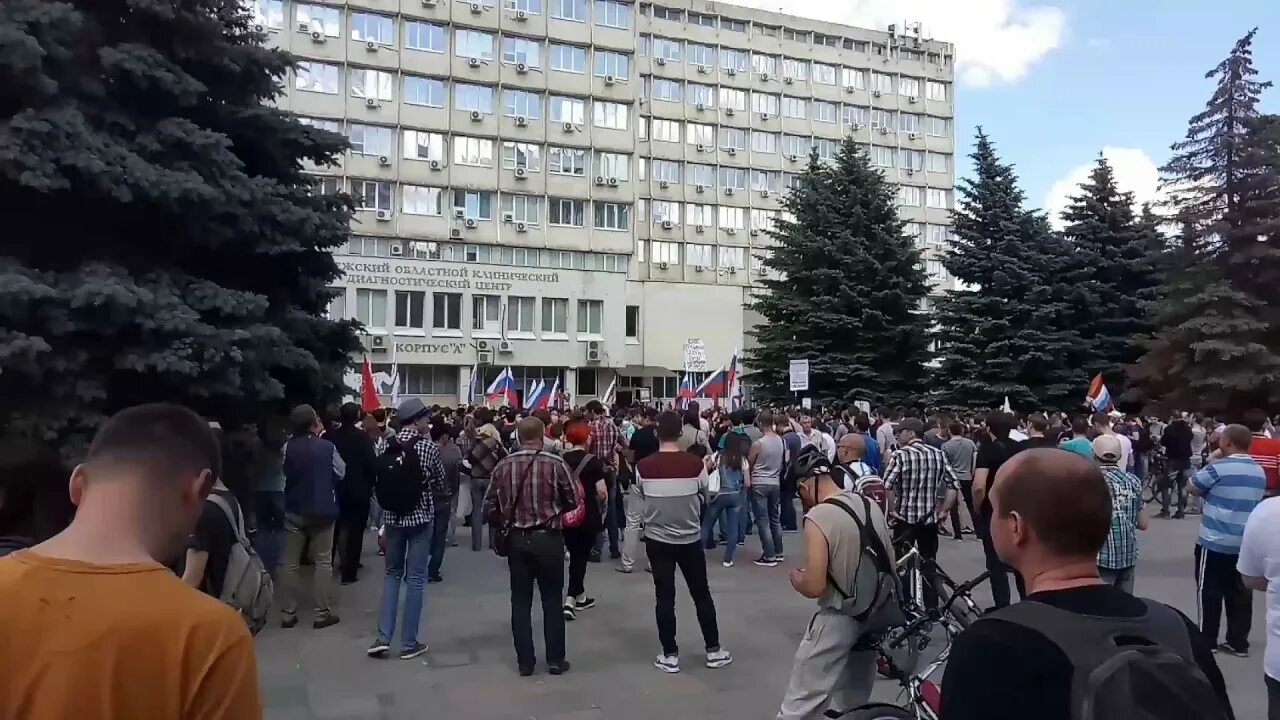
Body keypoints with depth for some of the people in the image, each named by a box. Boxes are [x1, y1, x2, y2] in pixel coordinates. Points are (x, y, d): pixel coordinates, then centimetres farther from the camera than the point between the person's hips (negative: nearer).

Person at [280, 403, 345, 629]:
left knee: (291, 563, 11)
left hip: (294, 510, 3)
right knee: (323, 561, 6)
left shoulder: (288, 447, -6)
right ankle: (323, 613, 7)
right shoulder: (327, 447, -14)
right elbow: (341, 473, 1)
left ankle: (288, 613, 14)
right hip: (322, 510, -2)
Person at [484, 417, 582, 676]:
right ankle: (555, 660, 16)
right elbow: (574, 501, -6)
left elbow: (490, 507, 1)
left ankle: (525, 662, 16)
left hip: (516, 540, 2)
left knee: (520, 601, 11)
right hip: (549, 539, -2)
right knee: (552, 600, 9)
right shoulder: (555, 463, -12)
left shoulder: (503, 466, -3)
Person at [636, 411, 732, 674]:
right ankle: (714, 650, 23)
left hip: (657, 539, 0)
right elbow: (704, 498, 2)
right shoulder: (695, 464, -13)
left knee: (664, 597, 7)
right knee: (702, 594, 14)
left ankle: (670, 655, 13)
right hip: (690, 538, 0)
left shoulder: (643, 467, -13)